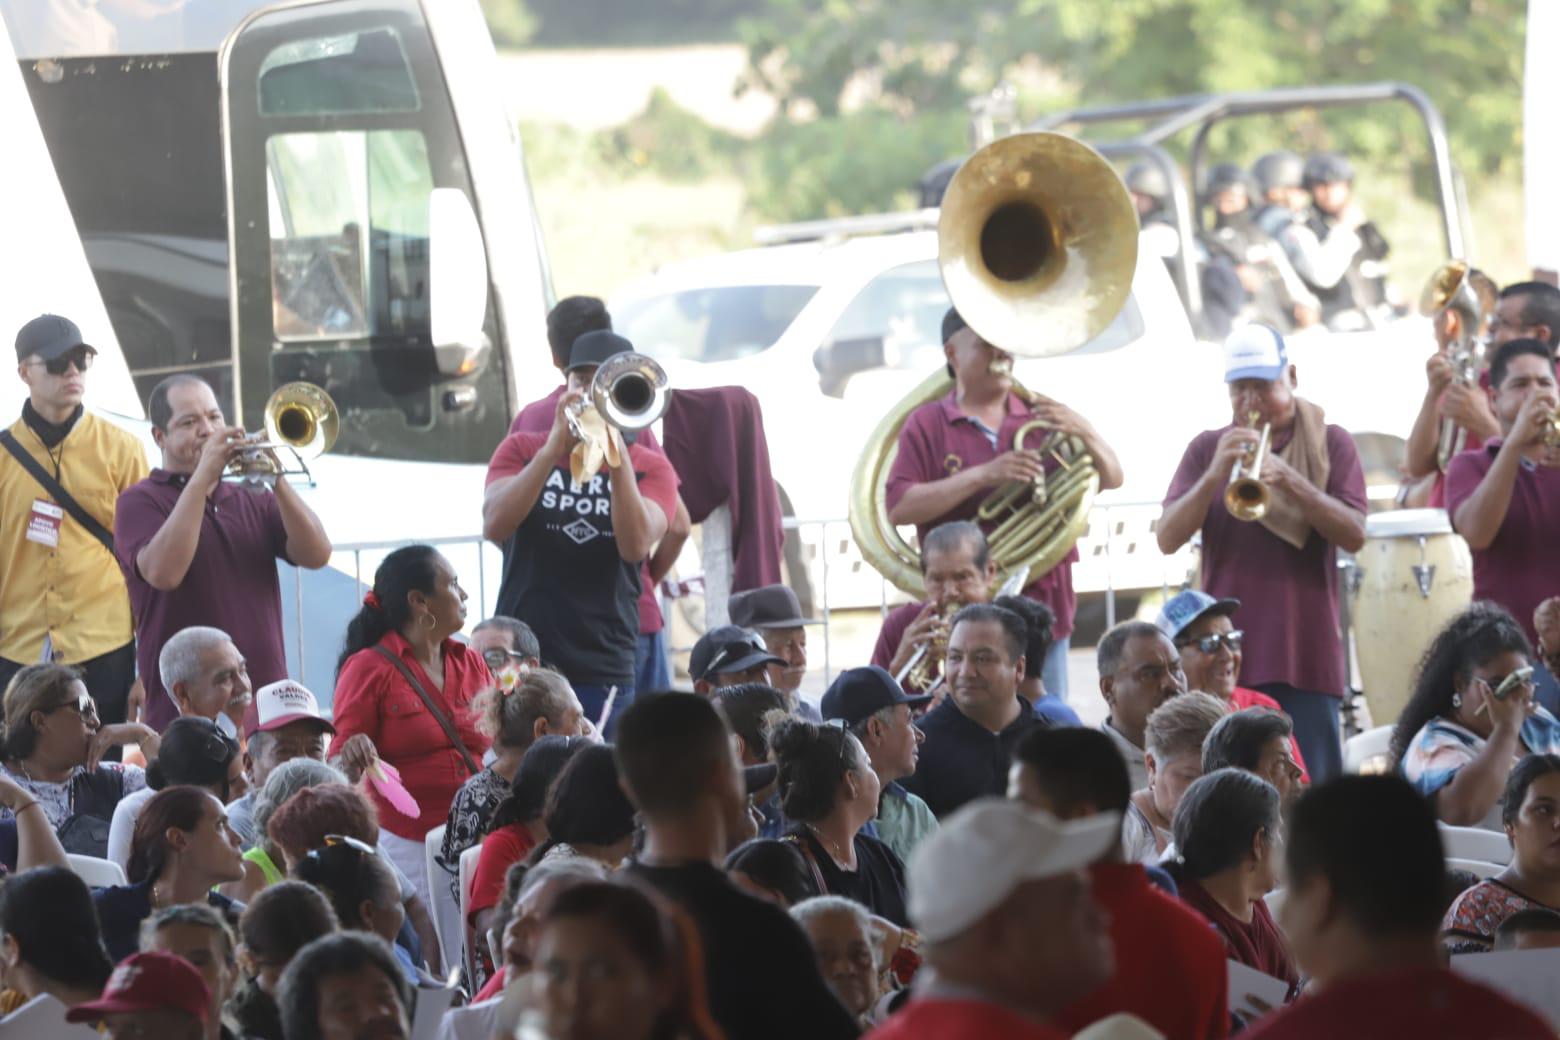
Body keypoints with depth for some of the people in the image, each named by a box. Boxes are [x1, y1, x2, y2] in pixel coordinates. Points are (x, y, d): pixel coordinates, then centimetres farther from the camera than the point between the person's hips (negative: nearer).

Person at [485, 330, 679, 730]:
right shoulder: (522, 450, 10)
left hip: (603, 672, 0)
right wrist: (553, 450, -16)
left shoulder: (651, 468, 7)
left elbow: (635, 546, -11)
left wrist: (617, 460, -21)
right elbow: (494, 527, -8)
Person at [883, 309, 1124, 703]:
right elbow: (899, 508, -9)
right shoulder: (928, 424, 3)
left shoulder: (1040, 416, 12)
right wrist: (983, 476, -17)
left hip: (1044, 604, 3)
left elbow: (1111, 479, 10)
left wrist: (1083, 432, -11)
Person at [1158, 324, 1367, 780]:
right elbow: (1167, 539, 1)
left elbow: (1354, 535, -4)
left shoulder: (1331, 444, 7)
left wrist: (1292, 483, -18)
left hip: (1305, 654, -1)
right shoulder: (1208, 448, 11)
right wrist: (1214, 475, -14)